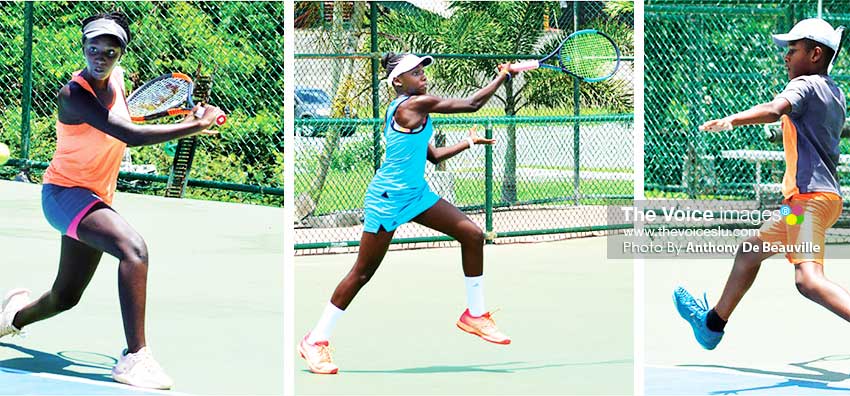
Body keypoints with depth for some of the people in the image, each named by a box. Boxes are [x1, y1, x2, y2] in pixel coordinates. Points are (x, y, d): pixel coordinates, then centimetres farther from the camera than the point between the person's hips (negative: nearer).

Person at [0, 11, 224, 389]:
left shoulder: (117, 79, 2)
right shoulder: (74, 94, -24)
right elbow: (131, 135, -34)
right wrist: (196, 125, -34)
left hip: (97, 200, 9)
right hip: (64, 192, -8)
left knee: (65, 298, 21)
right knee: (134, 248, -34)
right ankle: (135, 358, -37)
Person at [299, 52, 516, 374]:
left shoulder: (410, 110, 11)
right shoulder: (414, 104, -18)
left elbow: (433, 156, 18)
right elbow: (472, 104, -15)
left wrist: (469, 142, 10)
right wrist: (503, 76, -4)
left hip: (416, 193, 10)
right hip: (388, 199, -10)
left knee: (472, 235, 2)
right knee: (363, 272, -3)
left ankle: (475, 314, 14)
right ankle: (315, 340, 9)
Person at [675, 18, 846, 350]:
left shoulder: (805, 85, -9)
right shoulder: (835, 93, 19)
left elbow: (774, 110, -31)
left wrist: (731, 120, -43)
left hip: (811, 198, -11)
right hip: (806, 200, 11)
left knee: (808, 280, -28)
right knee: (749, 251, 25)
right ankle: (712, 324, 42)